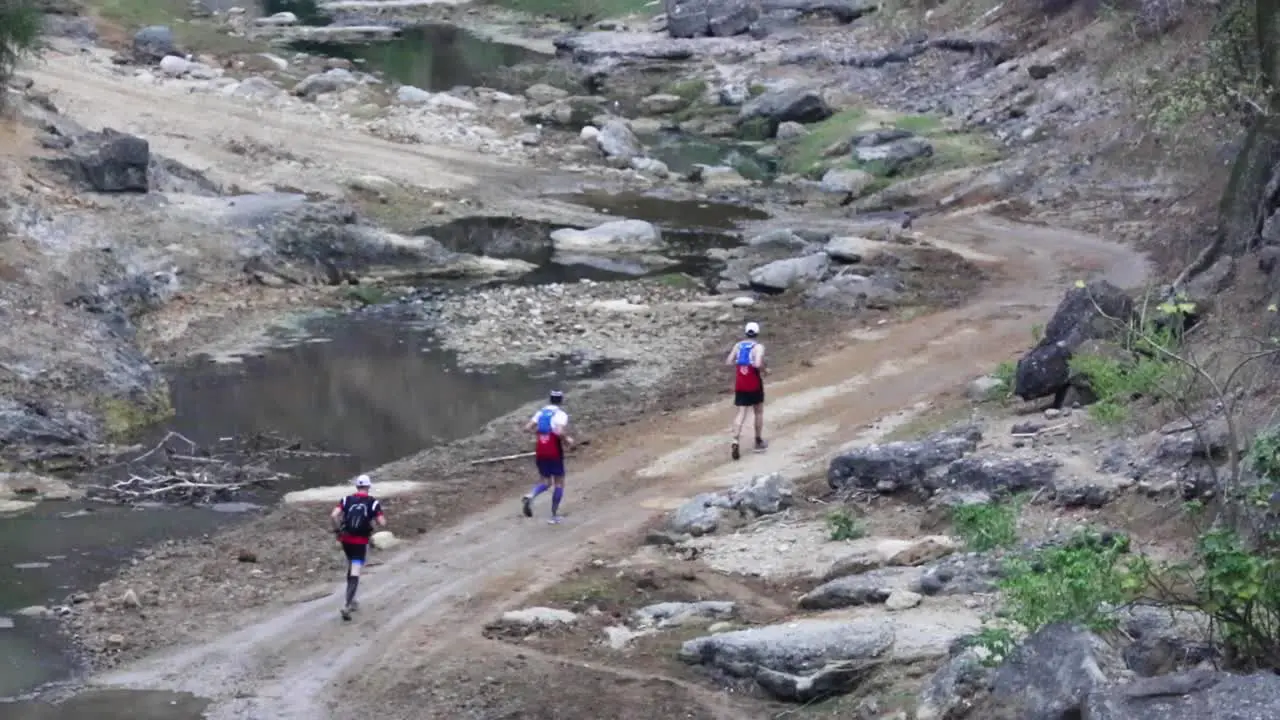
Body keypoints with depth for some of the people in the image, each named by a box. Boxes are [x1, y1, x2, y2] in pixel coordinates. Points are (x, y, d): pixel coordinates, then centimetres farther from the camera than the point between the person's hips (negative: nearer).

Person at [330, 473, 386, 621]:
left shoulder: (346, 500, 0)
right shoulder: (373, 503, -6)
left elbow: (334, 515, -13)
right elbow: (382, 523, -11)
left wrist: (338, 529, 2)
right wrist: (380, 517, 11)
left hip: (346, 539, 4)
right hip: (361, 542, -4)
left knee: (350, 567, 25)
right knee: (355, 573, -6)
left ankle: (351, 600, 32)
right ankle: (347, 606, -21)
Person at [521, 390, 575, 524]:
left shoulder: (541, 412, 8)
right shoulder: (561, 414, -10)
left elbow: (527, 428, 0)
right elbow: (560, 432, -26)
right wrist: (568, 440, -8)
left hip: (540, 453, 5)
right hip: (555, 453, -5)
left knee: (544, 481, 18)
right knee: (559, 483, 11)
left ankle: (530, 496, -14)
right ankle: (554, 516, 8)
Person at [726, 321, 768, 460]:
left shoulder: (738, 345, 4)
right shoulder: (758, 347, -11)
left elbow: (728, 362, 0)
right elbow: (758, 364, -26)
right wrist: (765, 371, -6)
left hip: (740, 385, 3)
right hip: (754, 385, -3)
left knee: (741, 413, 0)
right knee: (759, 412, 17)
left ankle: (735, 442, -19)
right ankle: (759, 441, 27)